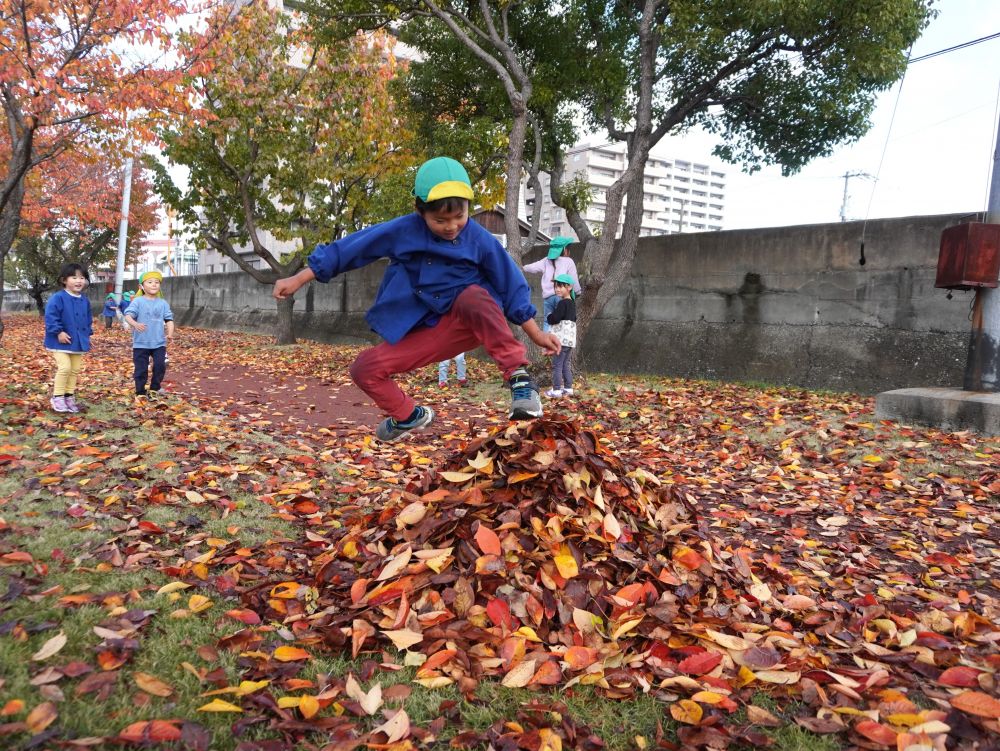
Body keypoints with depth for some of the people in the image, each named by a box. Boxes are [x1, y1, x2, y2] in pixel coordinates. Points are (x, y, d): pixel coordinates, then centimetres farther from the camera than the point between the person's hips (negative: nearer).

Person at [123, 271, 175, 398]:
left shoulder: (163, 303, 5)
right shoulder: (137, 301, -4)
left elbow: (169, 319, 4)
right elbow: (128, 315, -13)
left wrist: (170, 333, -13)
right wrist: (135, 324, -35)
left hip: (159, 343, 2)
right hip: (141, 343, -2)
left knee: (160, 365, -7)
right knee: (141, 369, 4)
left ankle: (154, 389, 11)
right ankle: (140, 392, 18)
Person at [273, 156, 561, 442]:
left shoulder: (480, 240, -9)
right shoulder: (402, 230, -8)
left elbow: (510, 284, -1)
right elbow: (350, 248, -3)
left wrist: (536, 334, -1)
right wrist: (298, 279, -2)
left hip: (471, 322, -3)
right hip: (427, 334, 4)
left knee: (473, 297, -39)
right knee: (364, 369, -7)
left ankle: (519, 378, -35)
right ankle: (410, 416, 20)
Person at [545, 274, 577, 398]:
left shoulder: (562, 303, -13)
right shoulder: (572, 303, 15)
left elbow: (554, 319, -20)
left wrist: (549, 316, 2)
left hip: (562, 339, -9)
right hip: (570, 339, 9)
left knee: (557, 364, -6)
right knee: (566, 364, 14)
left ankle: (556, 390, -7)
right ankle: (568, 388, 16)